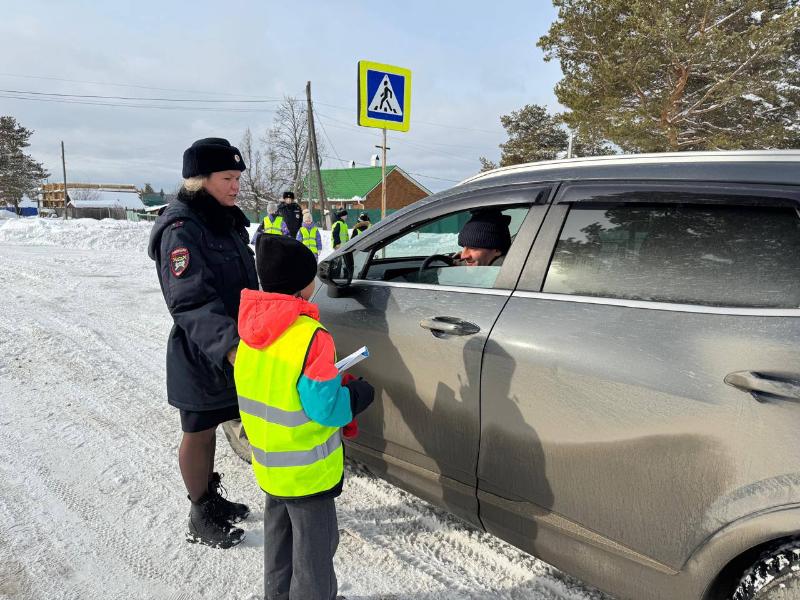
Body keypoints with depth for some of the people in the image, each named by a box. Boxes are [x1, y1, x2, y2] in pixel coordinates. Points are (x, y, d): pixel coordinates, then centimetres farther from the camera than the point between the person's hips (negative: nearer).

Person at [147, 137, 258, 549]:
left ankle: (212, 500, 38)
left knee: (209, 429, 21)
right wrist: (228, 346, -44)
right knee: (198, 433, 8)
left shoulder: (227, 222, 9)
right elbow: (192, 301, -31)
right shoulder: (181, 230, -19)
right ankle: (201, 519, 25)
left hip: (232, 351, 8)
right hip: (200, 355, -8)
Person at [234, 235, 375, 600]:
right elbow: (325, 407, -24)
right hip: (307, 469, -8)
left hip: (268, 462, 8)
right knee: (314, 543, 11)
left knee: (279, 535, 25)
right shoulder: (310, 337, -26)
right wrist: (357, 396, -6)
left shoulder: (250, 329, -2)